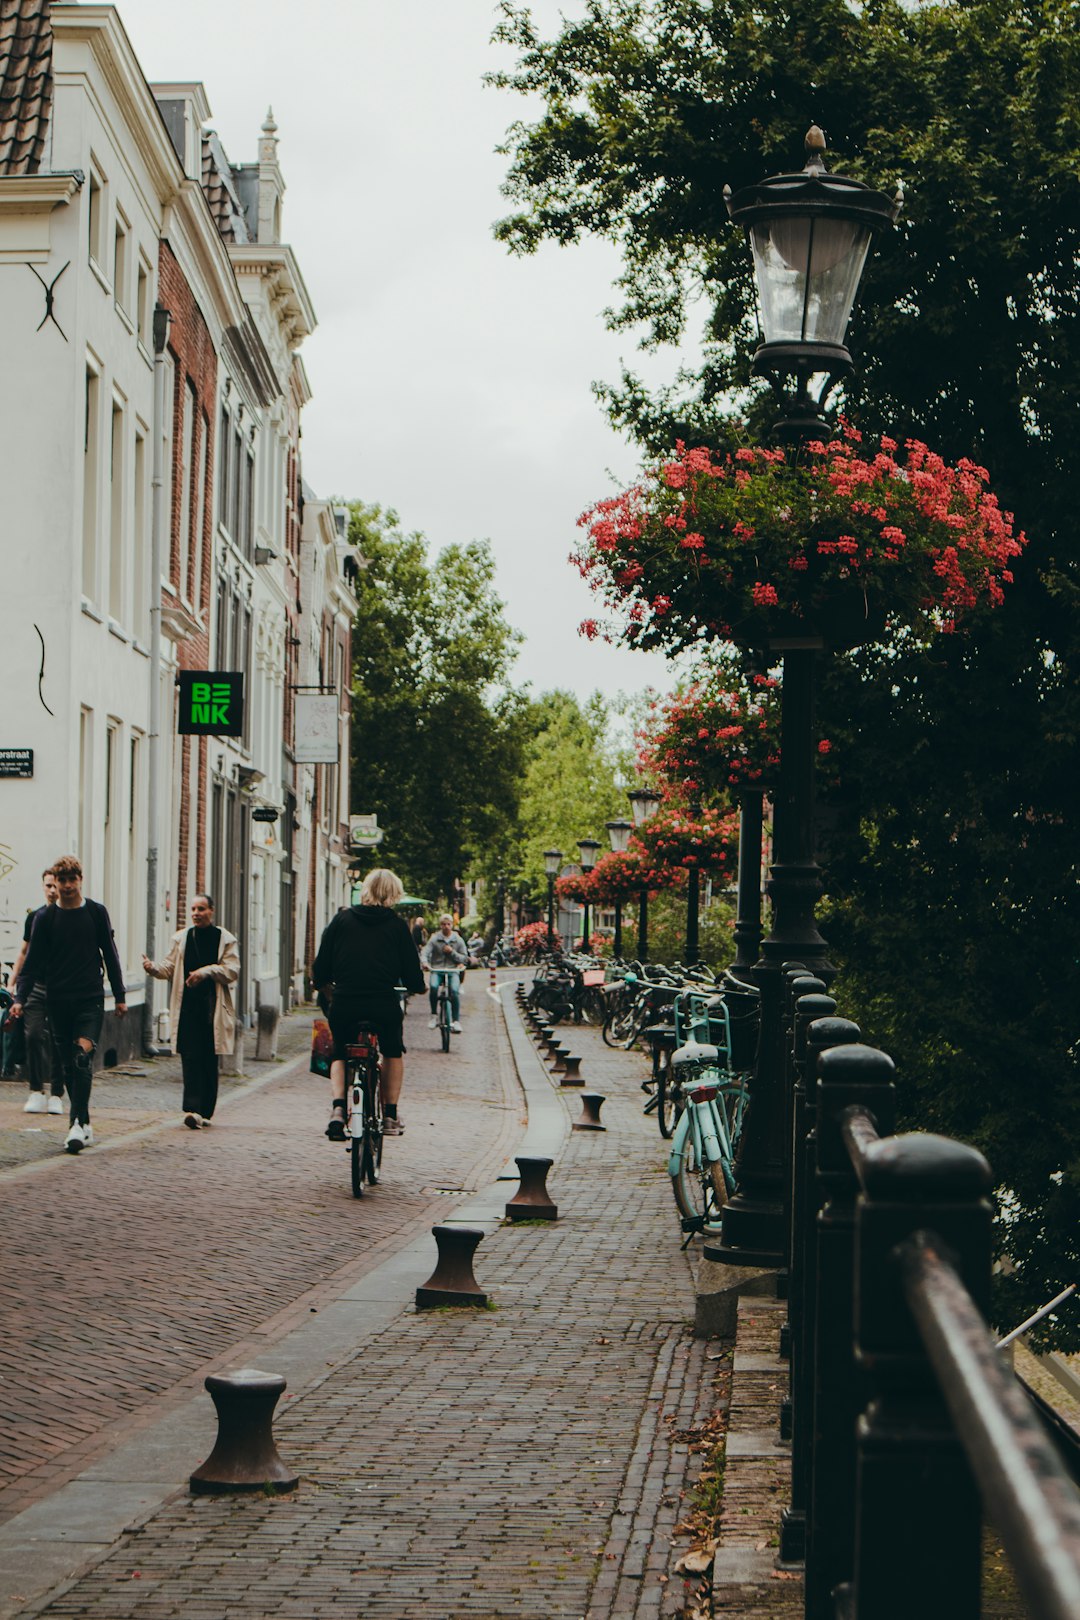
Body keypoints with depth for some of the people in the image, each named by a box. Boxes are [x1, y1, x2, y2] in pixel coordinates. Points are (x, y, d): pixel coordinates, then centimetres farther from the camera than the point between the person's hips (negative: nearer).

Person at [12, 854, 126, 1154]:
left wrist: (120, 995, 10)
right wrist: (21, 998, -9)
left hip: (90, 998, -2)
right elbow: (33, 961, 3)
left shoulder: (96, 912, 3)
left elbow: (110, 955, 10)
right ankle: (84, 1123, 16)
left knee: (83, 1055, -17)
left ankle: (78, 1123, -21)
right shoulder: (45, 918, 3)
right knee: (66, 1064, 4)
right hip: (58, 1000, 2)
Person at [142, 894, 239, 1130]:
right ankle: (193, 1109, -13)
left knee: (210, 1061, 3)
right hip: (187, 1007, 1)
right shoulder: (181, 938, 12)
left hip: (213, 1008, -1)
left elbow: (232, 970, -3)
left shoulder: (225, 939, 5)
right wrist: (153, 968, -12)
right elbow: (170, 967, 8)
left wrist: (205, 972, -15)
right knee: (190, 1058, -8)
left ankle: (204, 1112, 12)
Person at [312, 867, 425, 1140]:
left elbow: (321, 967, 8)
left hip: (344, 1005, 1)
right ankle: (390, 1115, 21)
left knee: (340, 1054, 25)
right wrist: (417, 986, 27)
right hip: (384, 1006, -1)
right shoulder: (397, 925, 3)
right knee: (393, 1052, 27)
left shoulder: (342, 919, 7)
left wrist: (322, 985, 29)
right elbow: (412, 975, 5)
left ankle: (337, 1107, 1)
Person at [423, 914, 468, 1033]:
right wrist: (425, 963, -28)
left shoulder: (458, 940, 9)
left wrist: (452, 952, -8)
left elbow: (464, 958, 8)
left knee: (454, 990, -25)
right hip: (437, 970, 0)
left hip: (453, 970, 0)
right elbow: (426, 952, -6)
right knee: (433, 986, -30)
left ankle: (456, 1020, -16)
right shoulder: (434, 939, 5)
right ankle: (433, 1015, -14)